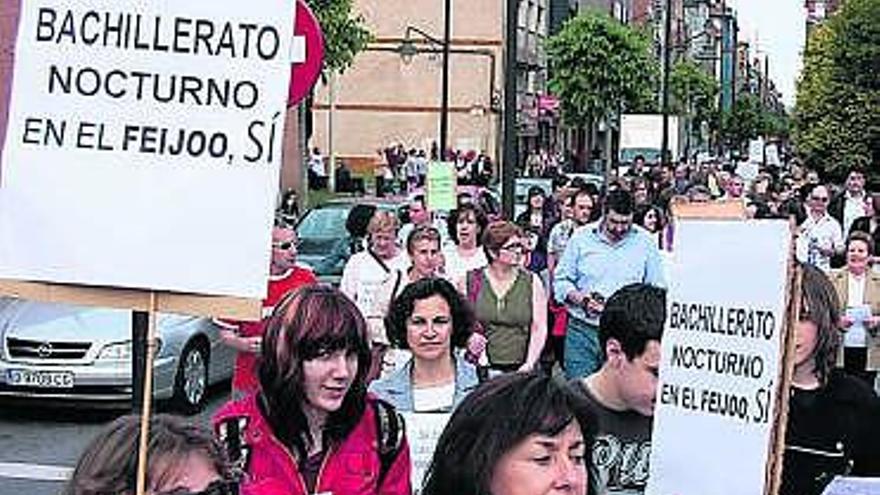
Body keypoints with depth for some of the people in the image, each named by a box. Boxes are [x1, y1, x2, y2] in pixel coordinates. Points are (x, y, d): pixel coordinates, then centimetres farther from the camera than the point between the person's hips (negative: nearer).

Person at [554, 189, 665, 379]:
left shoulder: (645, 243, 5)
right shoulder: (581, 238, 4)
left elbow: (657, 290, 9)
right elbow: (561, 280, 8)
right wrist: (581, 299, -11)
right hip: (582, 330, 0)